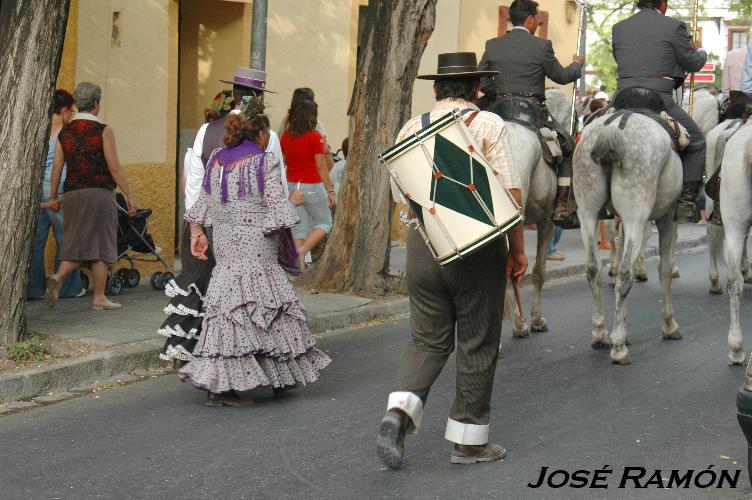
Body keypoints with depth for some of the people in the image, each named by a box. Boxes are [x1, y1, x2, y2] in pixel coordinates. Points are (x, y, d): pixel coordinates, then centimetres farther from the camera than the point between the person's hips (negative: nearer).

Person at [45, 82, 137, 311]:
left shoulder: (65, 131, 8)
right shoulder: (103, 131, -5)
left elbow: (56, 166, 5)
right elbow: (114, 167, -9)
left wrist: (53, 196, 14)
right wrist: (129, 195, -4)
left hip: (72, 195, 4)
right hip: (99, 193, -4)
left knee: (77, 243, 10)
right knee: (101, 245, 3)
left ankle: (58, 277, -16)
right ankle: (99, 298, 4)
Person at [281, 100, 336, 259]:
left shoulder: (285, 137, 4)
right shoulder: (315, 137, -12)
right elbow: (321, 166, -12)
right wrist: (330, 190, -7)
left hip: (291, 186, 5)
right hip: (312, 186, -5)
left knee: (299, 226, 9)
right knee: (324, 223, 10)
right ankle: (302, 251, -10)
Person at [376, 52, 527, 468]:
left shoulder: (411, 128, 5)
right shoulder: (488, 125, -6)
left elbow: (399, 192, 9)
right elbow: (510, 194, -10)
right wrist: (517, 250, -2)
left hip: (422, 244, 3)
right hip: (478, 247, -3)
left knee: (427, 340, 14)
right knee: (477, 344, 9)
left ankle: (398, 413, -8)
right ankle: (468, 440, 16)